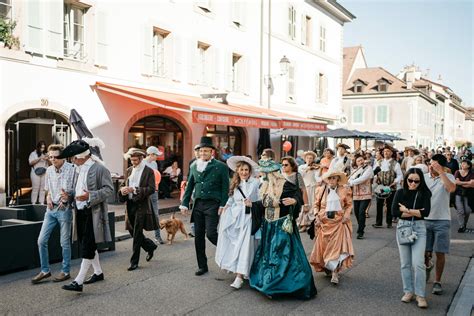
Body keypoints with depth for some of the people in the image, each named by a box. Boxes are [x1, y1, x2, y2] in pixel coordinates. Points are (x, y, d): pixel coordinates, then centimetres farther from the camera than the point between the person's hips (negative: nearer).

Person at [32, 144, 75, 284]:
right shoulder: (49, 170, 7)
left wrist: (67, 197, -22)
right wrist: (48, 198, 0)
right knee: (41, 240, 4)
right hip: (51, 209, 6)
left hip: (64, 209, -5)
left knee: (65, 242, 4)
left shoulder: (71, 169, -11)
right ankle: (45, 270, 18)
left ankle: (65, 271, 17)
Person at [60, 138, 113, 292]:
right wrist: (69, 195, 7)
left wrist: (90, 196, -24)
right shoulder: (79, 169, 14)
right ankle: (98, 273, 31)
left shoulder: (100, 168, -11)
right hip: (80, 212, 9)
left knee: (87, 248, -7)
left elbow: (109, 190, -14)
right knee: (87, 246, 16)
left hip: (93, 214, -9)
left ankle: (79, 282, -6)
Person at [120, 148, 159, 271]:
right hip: (130, 204, 6)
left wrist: (134, 190, -23)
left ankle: (134, 261, 5)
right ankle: (150, 246, 35)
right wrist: (123, 190, -6)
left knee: (137, 234, -4)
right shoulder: (129, 170, 12)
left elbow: (151, 189, -14)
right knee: (132, 231, 11)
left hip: (142, 205, -6)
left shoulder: (148, 171, -6)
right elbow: (124, 184, 19)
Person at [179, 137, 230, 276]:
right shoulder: (194, 166, 11)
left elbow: (225, 187, -4)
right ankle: (202, 266, 19)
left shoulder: (221, 166, -2)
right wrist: (184, 203, 9)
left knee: (210, 233, -13)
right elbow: (189, 186, 15)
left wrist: (223, 206, -11)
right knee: (198, 236, 8)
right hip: (198, 204, 5)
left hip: (213, 204, -5)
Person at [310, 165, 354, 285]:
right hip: (324, 222, 2)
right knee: (323, 246, 6)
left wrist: (346, 215, -6)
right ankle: (327, 267, 25)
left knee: (337, 246, -8)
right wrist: (317, 216, -3)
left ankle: (335, 273, -6)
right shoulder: (321, 190, 3)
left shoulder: (344, 191, 0)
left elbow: (349, 204, 9)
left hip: (339, 221, -1)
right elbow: (316, 205, 9)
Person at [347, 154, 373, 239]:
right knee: (356, 212, 12)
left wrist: (351, 183, -16)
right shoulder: (354, 169, 13)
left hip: (365, 194, -5)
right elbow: (351, 179, -1)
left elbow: (362, 179, -18)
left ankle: (360, 232, -6)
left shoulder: (368, 168, -5)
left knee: (361, 212, -14)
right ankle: (361, 227, 37)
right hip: (356, 194, 5)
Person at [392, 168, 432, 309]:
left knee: (418, 263, -8)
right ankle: (408, 291, 20)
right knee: (405, 263, 8)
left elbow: (426, 212, -15)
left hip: (419, 228, -2)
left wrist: (406, 210, -12)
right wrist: (415, 212, -12)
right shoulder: (400, 193, -1)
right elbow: (394, 212, -9)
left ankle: (420, 295, 2)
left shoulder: (424, 193, -3)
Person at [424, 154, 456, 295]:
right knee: (423, 251, 8)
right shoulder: (424, 177, 2)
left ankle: (437, 282, 16)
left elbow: (451, 189, -28)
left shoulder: (448, 177, -5)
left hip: (442, 221, -2)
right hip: (425, 219, 2)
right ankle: (428, 265, 42)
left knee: (440, 252, 1)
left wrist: (440, 172, -26)